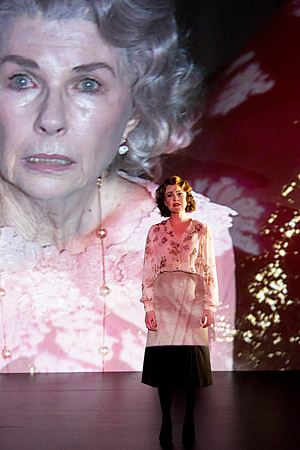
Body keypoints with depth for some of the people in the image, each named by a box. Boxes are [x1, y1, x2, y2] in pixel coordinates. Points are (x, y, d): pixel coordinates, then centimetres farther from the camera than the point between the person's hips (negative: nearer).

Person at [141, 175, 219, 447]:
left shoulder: (201, 231, 7)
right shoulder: (156, 232, 9)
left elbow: (209, 270, 6)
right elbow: (148, 271, 7)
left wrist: (210, 306, -1)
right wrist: (149, 307, -1)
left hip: (192, 298, 0)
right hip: (163, 298, 1)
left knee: (191, 361, -2)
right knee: (163, 361, -1)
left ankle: (189, 424, 11)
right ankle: (166, 423, 10)